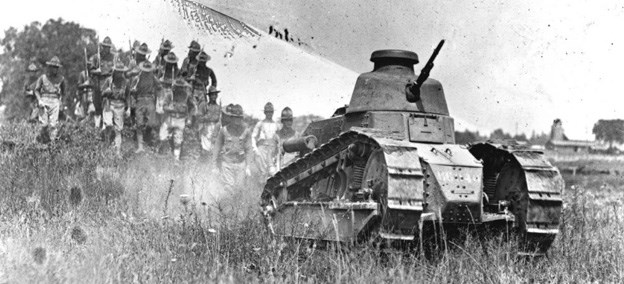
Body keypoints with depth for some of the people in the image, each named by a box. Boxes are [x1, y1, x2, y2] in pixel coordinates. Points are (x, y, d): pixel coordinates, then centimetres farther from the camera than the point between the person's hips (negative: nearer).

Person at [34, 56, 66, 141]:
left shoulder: (61, 78, 6)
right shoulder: (43, 77, 2)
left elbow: (63, 91, 21)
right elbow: (36, 89, 6)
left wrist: (61, 101, 12)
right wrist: (39, 100, -7)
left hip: (55, 102, 1)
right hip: (45, 101, -1)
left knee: (53, 124, -7)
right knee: (44, 124, -6)